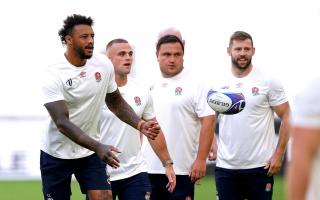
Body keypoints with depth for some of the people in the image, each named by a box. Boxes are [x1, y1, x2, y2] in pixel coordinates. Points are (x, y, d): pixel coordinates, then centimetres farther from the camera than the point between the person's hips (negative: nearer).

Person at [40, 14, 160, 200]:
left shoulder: (104, 65, -4)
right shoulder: (53, 75, -20)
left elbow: (116, 103, 11)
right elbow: (62, 123, -27)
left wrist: (140, 124, -7)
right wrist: (98, 147, -39)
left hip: (91, 152, 3)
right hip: (57, 154, -3)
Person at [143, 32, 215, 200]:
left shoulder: (194, 85, -5)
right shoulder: (150, 86, 11)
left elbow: (208, 122, -10)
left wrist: (201, 160, -16)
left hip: (181, 169, -5)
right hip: (149, 168, 5)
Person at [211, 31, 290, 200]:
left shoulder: (268, 81, -3)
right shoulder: (218, 83, 6)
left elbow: (286, 117, -2)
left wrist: (278, 155, -8)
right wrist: (211, 143, -2)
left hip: (260, 166, -3)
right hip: (226, 165, 3)